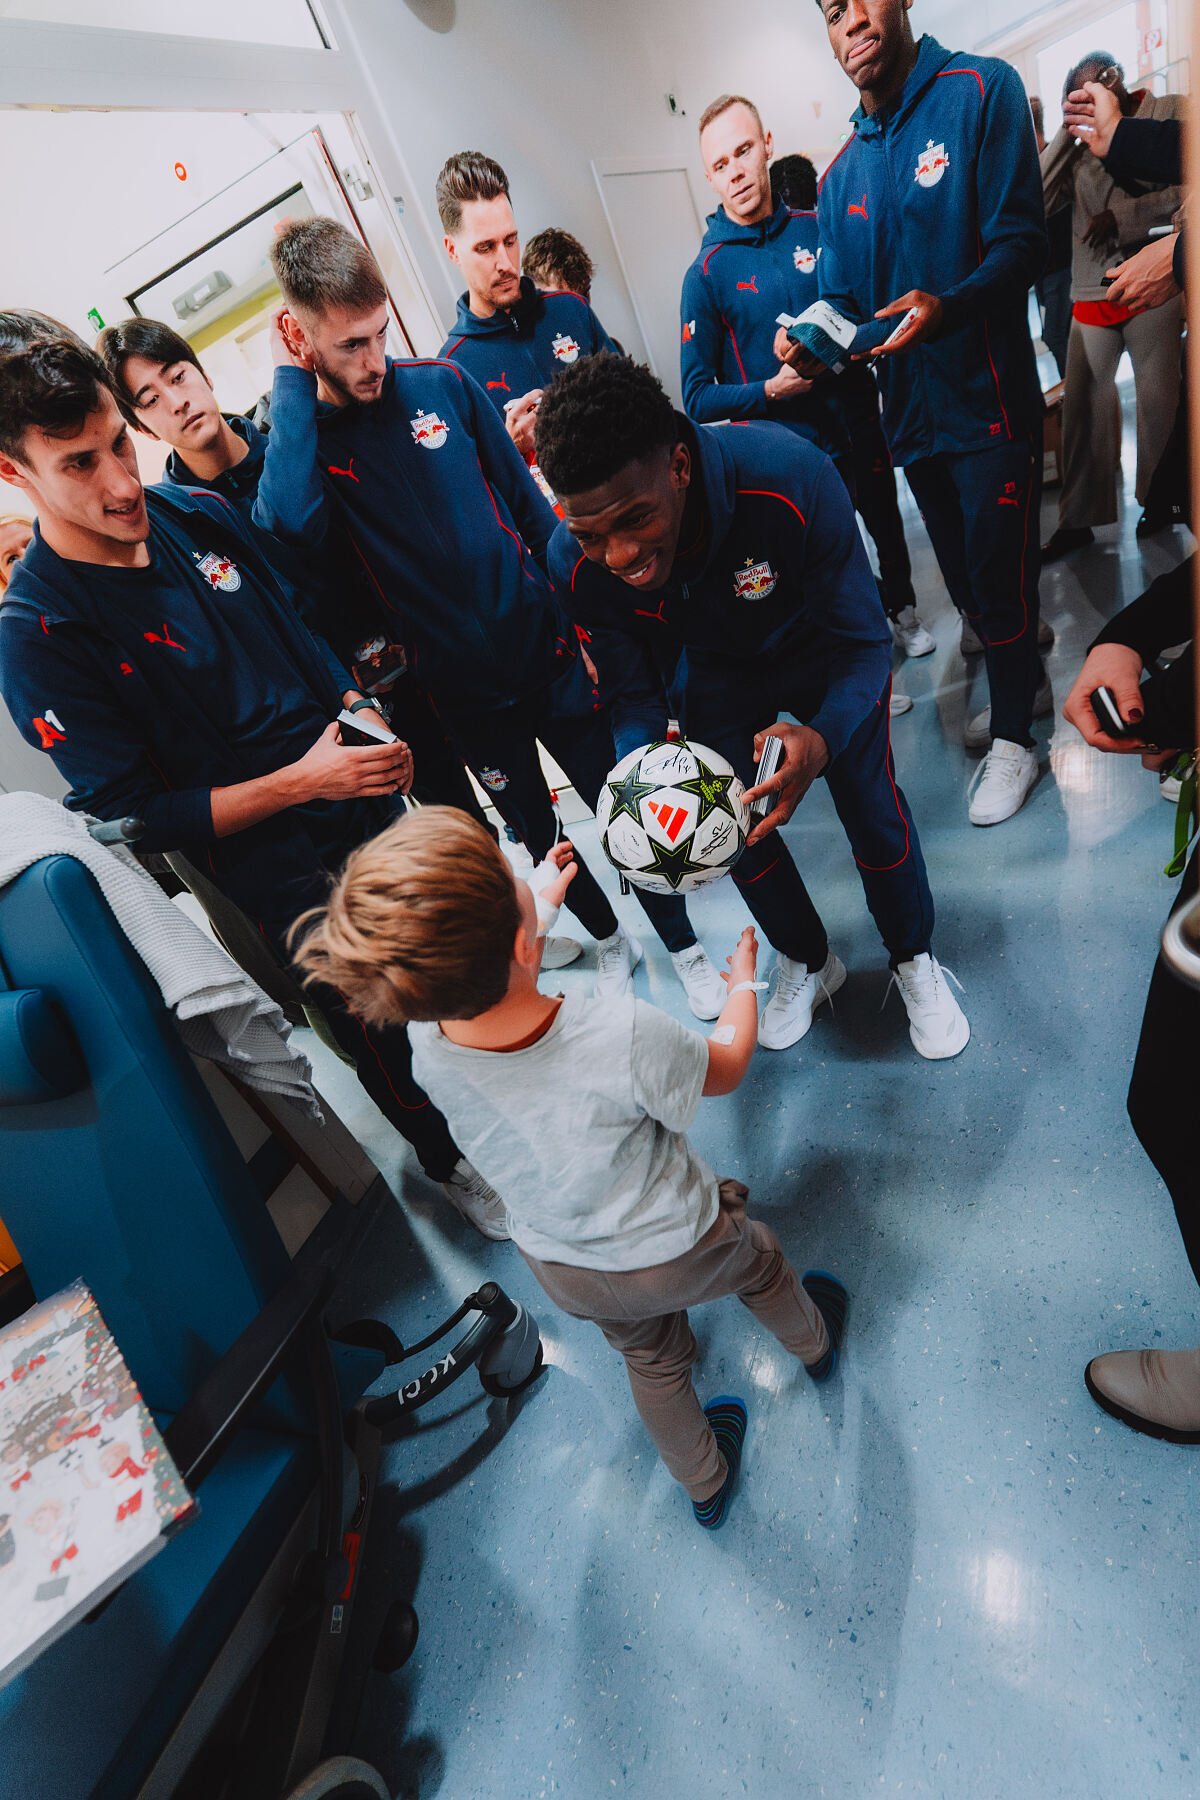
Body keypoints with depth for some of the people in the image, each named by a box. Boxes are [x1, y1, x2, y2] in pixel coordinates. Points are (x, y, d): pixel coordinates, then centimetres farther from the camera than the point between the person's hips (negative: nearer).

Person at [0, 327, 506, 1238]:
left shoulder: (200, 516, 0)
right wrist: (301, 782, -26)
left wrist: (361, 714, -1)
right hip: (281, 873, -5)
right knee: (381, 1033, 11)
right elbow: (137, 815, -17)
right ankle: (452, 1162, 43)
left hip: (370, 801, 6)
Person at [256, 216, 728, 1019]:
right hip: (462, 689, -1)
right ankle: (609, 940, 42)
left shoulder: (443, 383, 0)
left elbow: (531, 507, 7)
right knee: (538, 831, 15)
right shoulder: (299, 438, -6)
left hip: (548, 650, 1)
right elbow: (292, 521, -31)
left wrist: (581, 618, 6)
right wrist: (292, 381, -19)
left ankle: (684, 945, 31)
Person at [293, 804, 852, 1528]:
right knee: (759, 1261, 32)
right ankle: (814, 1342, 66)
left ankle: (706, 1484, 62)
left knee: (652, 1360, 33)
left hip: (562, 1268, 3)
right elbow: (725, 1067, -18)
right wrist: (743, 983, 2)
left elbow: (481, 986, -1)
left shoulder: (427, 1041, -27)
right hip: (677, 1251, -3)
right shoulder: (626, 1035, -41)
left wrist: (544, 903, 10)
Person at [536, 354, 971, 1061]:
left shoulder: (792, 478, -40)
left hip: (821, 648, -2)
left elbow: (864, 643, -30)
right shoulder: (577, 563, -30)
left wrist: (822, 738, -51)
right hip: (721, 669, 3)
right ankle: (807, 961, 33)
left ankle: (914, 960, 28)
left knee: (874, 812, -4)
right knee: (732, 830, 2)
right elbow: (634, 692, -15)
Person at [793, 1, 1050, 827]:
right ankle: (1027, 683, 40)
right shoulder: (841, 174, 11)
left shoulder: (982, 91, -6)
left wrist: (948, 306, -34)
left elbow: (1022, 244, -15)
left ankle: (1013, 736, 17)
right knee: (965, 580, 16)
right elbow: (841, 301, 11)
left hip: (990, 403, -6)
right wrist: (809, 342, -11)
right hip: (914, 414, 6)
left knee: (998, 578, -2)